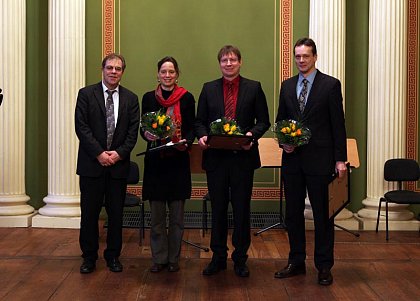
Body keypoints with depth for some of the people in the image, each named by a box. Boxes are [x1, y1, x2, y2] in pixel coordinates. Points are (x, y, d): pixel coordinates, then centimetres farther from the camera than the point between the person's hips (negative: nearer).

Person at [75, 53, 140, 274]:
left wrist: (119, 153, -10)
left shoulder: (131, 98, 8)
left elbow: (133, 131, 3)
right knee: (89, 213, 4)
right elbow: (81, 127, -5)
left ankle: (113, 256, 20)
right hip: (91, 163, -1)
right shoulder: (86, 94, 2)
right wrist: (99, 153, -12)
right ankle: (89, 257, 17)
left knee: (116, 213, 7)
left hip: (119, 164, 2)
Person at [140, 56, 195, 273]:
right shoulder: (149, 98, 6)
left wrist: (186, 142, -18)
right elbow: (143, 127, 7)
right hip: (155, 161, 1)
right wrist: (147, 134, -15)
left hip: (178, 161, -1)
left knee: (177, 214, 6)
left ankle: (174, 258, 18)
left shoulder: (187, 98, 1)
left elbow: (191, 128, 2)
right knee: (156, 214, 5)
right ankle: (159, 258, 17)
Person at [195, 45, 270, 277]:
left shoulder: (254, 88, 4)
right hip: (215, 157, 2)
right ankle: (218, 257, 21)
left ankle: (240, 259, 19)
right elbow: (200, 121, 9)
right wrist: (202, 136, -11)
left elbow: (263, 121, 3)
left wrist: (252, 134, -17)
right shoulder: (209, 89, 9)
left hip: (243, 156, -1)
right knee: (218, 209, 9)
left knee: (241, 209, 6)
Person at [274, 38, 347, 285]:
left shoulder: (331, 84, -2)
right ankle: (296, 262, 23)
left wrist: (340, 159, -7)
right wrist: (283, 142, -3)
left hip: (319, 159, -4)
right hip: (292, 159, 5)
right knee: (293, 213, 11)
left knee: (321, 213, 2)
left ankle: (324, 266, 14)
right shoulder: (287, 85, 11)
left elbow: (338, 123, -4)